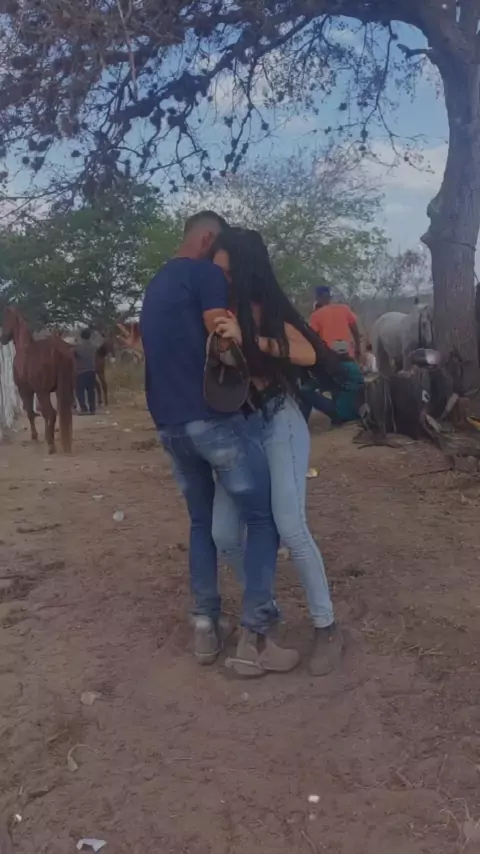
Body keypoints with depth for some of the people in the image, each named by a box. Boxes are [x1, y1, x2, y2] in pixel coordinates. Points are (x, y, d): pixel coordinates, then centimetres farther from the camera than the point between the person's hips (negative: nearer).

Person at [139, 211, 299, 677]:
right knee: (263, 517, 0)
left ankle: (205, 624, 18)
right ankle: (254, 637, -2)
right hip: (213, 416, -8)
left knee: (202, 520, 19)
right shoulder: (206, 273, -5)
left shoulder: (154, 285, 22)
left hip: (168, 423, 8)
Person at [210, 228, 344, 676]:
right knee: (224, 535, -3)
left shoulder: (268, 309, -6)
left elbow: (308, 354, -22)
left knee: (290, 526, -17)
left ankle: (327, 628, 2)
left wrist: (248, 339, -31)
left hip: (279, 422, -4)